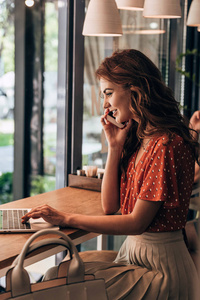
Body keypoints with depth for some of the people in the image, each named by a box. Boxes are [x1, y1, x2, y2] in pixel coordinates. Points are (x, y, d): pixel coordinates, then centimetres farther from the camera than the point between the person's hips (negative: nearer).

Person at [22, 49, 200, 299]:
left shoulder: (167, 145, -19)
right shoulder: (135, 139, 8)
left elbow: (137, 222, -19)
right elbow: (110, 206, 7)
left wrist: (67, 219, -16)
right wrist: (115, 147, -1)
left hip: (160, 266, -8)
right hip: (132, 251, 8)